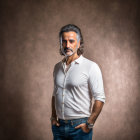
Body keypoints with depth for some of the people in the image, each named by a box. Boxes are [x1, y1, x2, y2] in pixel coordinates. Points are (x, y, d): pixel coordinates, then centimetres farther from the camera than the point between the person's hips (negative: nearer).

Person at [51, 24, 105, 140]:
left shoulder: (91, 67, -9)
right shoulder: (57, 67, 9)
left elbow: (100, 99, -11)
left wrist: (89, 124, -12)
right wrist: (53, 117, 11)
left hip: (79, 126, -5)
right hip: (59, 125, 5)